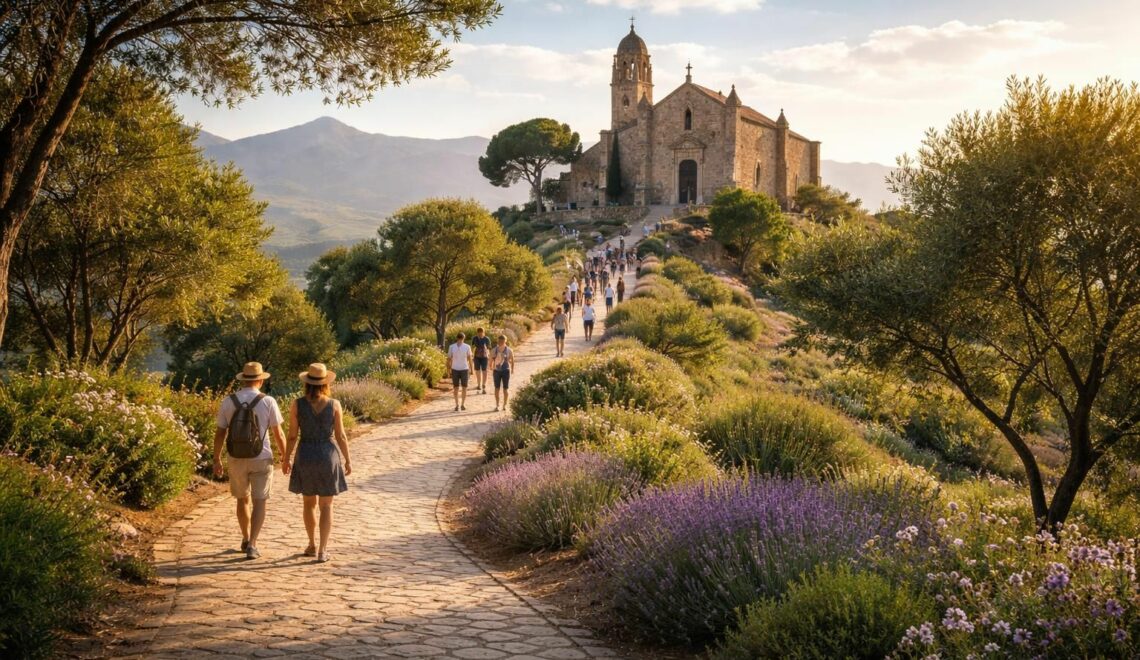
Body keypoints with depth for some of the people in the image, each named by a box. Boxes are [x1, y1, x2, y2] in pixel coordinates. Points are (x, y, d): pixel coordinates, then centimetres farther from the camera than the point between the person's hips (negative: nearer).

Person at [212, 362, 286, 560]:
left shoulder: (228, 401, -2)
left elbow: (220, 434, 1)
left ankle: (246, 539, 34)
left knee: (242, 499, 21)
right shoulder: (268, 402, -9)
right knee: (259, 503, 4)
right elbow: (278, 434, -6)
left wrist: (216, 460, 10)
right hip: (261, 459, -3)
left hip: (236, 459, 3)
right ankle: (252, 545, -8)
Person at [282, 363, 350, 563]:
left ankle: (312, 545, 28)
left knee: (308, 503, 20)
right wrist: (347, 460, 6)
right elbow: (340, 436, -5)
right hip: (328, 456, -1)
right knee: (326, 506, 8)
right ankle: (322, 551, 0)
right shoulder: (334, 404, -8)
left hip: (305, 457, 1)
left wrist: (286, 459, 9)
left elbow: (292, 435, -4)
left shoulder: (297, 404, -8)